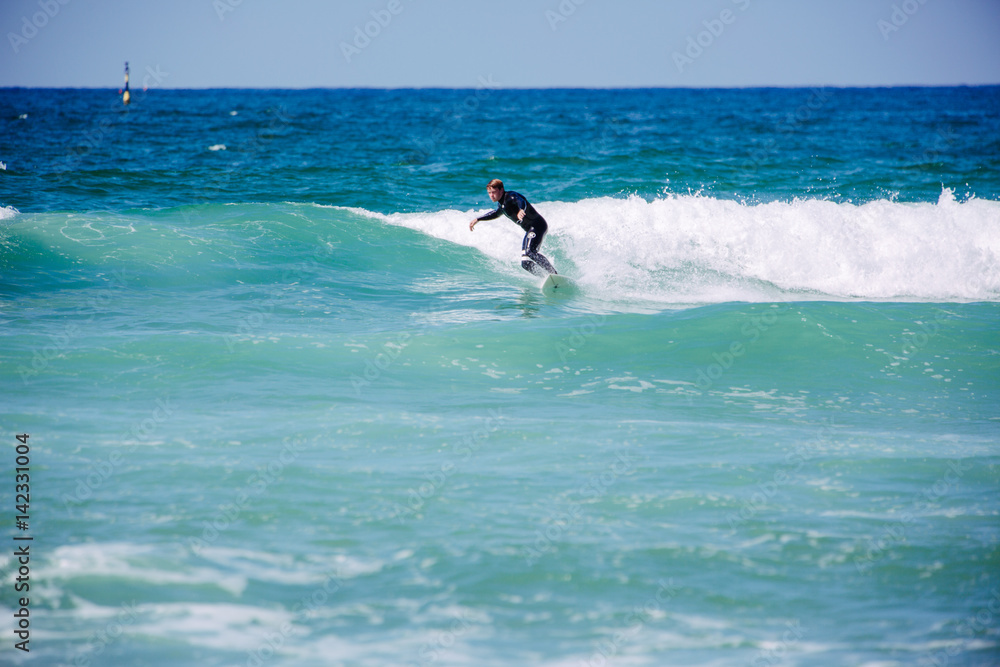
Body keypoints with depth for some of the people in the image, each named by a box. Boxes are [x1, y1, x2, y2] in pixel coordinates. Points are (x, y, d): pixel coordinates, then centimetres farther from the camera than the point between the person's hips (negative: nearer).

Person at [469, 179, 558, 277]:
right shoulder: (501, 204, 12)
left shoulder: (511, 196, -15)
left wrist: (521, 210, -61)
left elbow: (522, 202, -38)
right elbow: (496, 213, 36)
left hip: (538, 225, -10)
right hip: (529, 231, 10)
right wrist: (477, 220, 35)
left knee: (530, 252, -32)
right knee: (526, 264, -2)